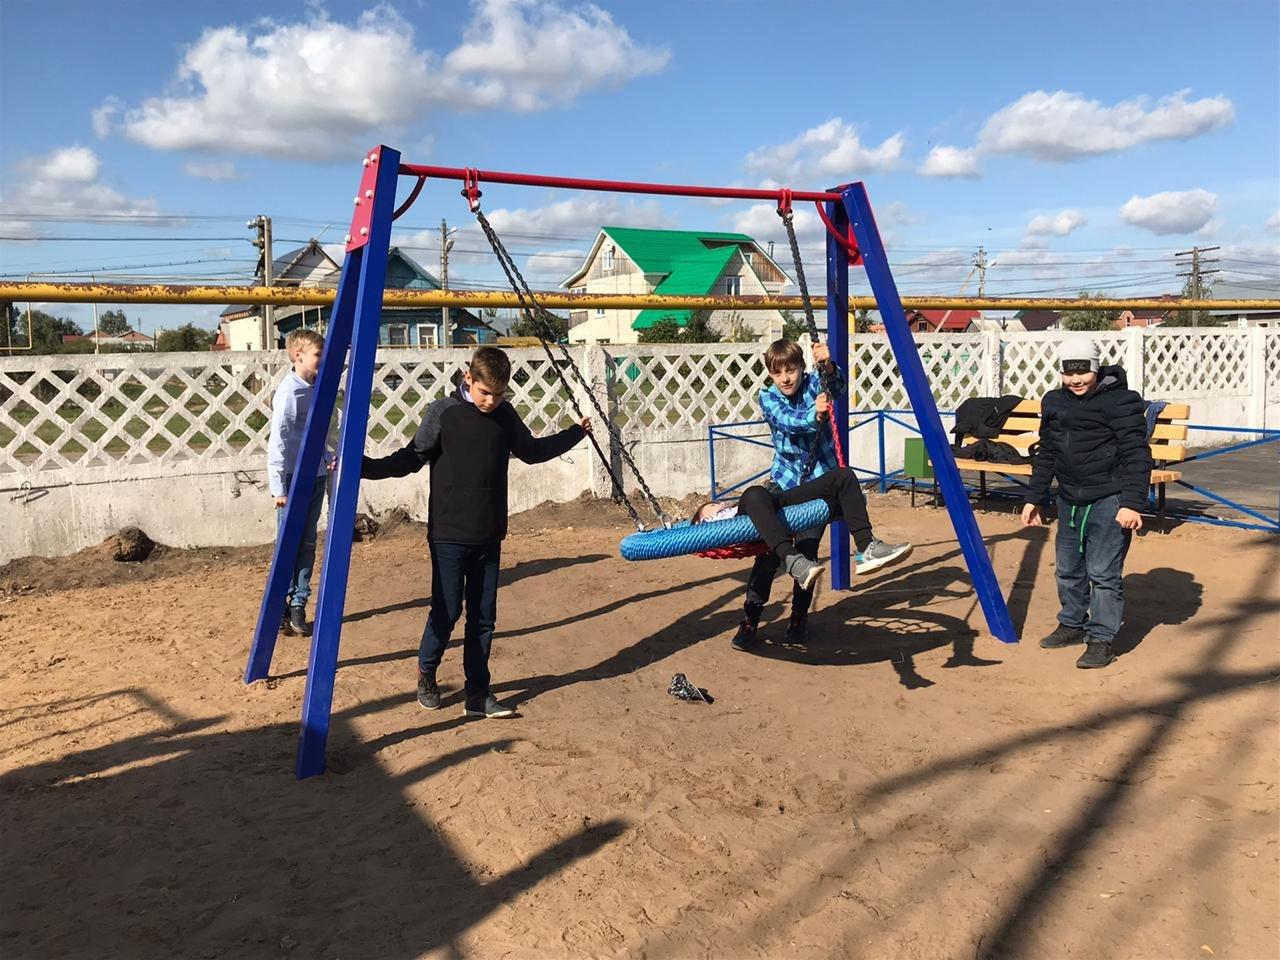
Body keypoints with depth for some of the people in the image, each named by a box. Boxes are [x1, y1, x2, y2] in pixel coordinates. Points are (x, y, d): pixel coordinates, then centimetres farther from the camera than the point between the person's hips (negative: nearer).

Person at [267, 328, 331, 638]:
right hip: (293, 480, -8)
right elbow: (277, 441, -15)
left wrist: (326, 457, 6)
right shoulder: (288, 392, -14)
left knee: (308, 544, 11)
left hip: (315, 477, 8)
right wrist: (278, 486, -17)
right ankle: (283, 610, 11)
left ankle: (298, 607, 20)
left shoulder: (315, 389, 9)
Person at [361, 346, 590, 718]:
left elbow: (532, 450, 21)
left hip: (489, 536, 4)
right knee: (447, 611, 0)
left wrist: (576, 433, 25)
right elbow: (411, 458, -5)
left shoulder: (505, 416, 5)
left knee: (483, 615, 7)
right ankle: (426, 675, 27)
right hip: (449, 535, -4)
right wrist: (365, 466, -17)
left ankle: (478, 694, 17)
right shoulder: (443, 413, -8)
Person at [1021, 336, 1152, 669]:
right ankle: (1073, 624, 33)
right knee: (1067, 569, 16)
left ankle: (1101, 639, 6)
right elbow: (1045, 454, 17)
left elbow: (1136, 455, -14)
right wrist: (1034, 498, 17)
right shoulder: (1054, 402, 9)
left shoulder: (1120, 401, -11)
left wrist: (1132, 503, -21)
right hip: (1069, 500, 7)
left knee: (1103, 573, -5)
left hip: (1109, 501, -7)